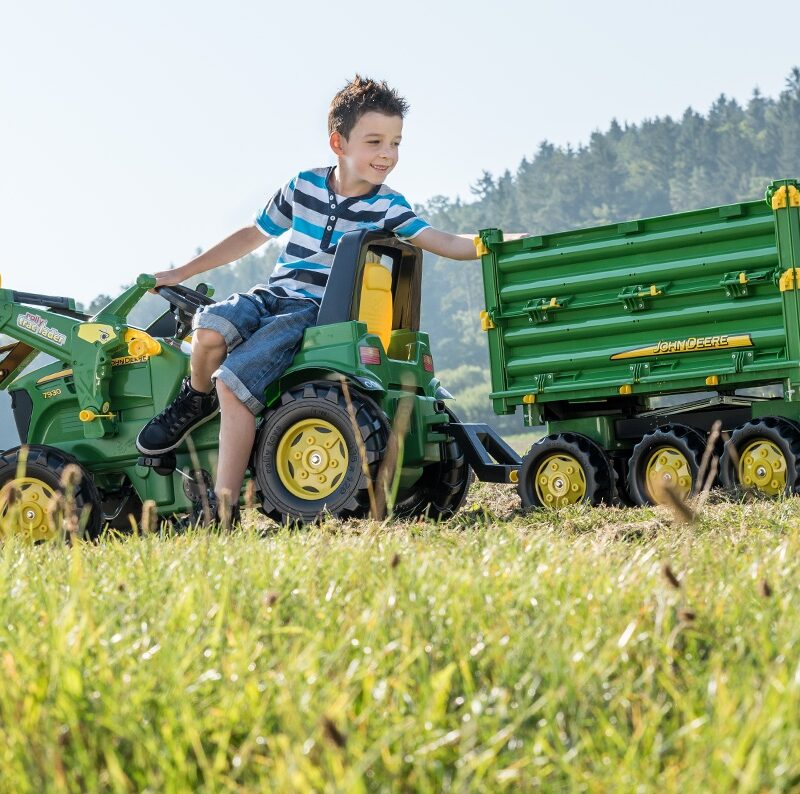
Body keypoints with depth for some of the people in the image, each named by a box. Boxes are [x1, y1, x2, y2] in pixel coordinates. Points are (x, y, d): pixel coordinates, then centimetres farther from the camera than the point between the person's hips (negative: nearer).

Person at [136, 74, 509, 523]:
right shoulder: (303, 187, 8)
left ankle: (223, 508, -20)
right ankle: (197, 400, 4)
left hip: (316, 313, -3)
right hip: (273, 294, 4)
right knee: (209, 329, -30)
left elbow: (446, 243, -11)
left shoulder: (387, 207, 0)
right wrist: (181, 274, 23)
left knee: (233, 383, -26)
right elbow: (254, 235, 20)